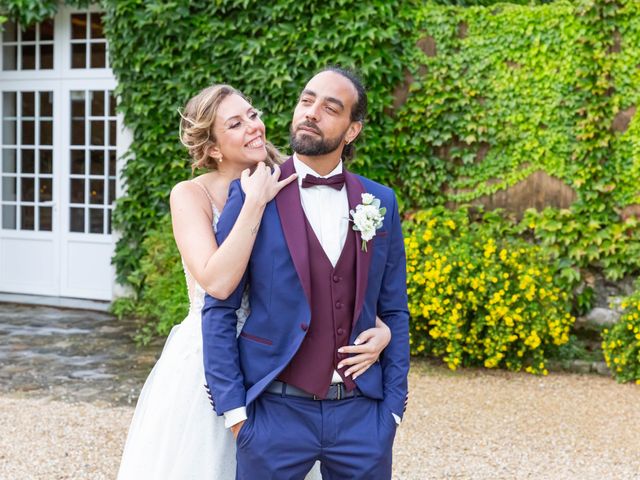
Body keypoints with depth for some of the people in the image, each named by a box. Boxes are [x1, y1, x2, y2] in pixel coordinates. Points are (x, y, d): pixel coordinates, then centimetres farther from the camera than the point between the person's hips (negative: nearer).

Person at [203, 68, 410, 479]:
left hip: (362, 413, 3)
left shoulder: (380, 203, 5)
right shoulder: (254, 196, -4)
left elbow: (394, 312, 9)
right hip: (277, 411, -2)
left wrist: (393, 405, 5)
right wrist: (232, 407, -7)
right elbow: (219, 309, -3)